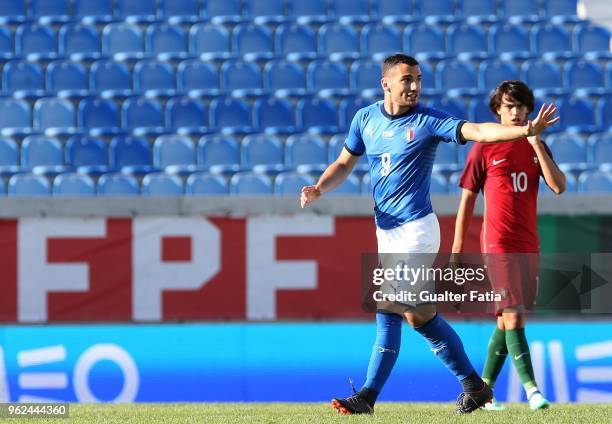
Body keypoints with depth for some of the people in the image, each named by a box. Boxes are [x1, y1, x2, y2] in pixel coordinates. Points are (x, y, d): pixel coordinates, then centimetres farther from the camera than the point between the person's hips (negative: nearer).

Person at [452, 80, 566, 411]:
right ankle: (531, 389, -18)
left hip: (529, 246, 5)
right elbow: (466, 201, 0)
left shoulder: (536, 146, 10)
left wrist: (537, 144, -12)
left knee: (506, 320, 8)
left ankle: (483, 388, 16)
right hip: (498, 245, -5)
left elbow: (559, 187, -5)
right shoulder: (484, 149, -2)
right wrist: (457, 250, -3)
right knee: (513, 316, -14)